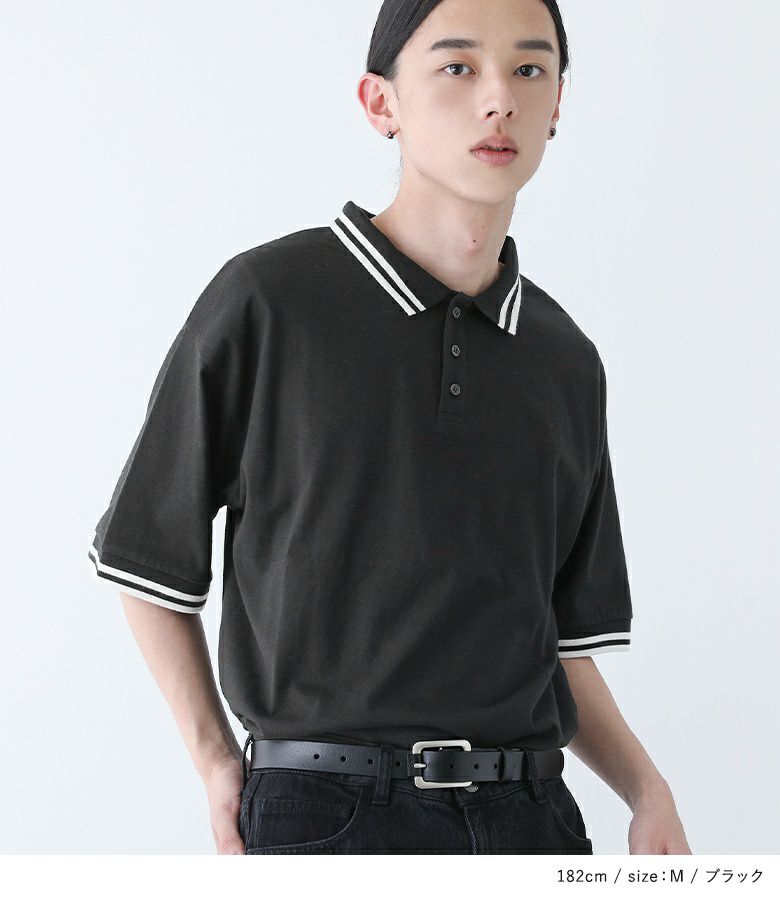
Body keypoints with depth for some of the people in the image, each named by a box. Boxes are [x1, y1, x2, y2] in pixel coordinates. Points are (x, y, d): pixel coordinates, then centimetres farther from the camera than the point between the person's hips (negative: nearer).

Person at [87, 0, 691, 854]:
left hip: (529, 816, 4)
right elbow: (149, 557, 5)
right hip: (330, 815, -3)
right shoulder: (266, 302, -2)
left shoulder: (566, 361, 11)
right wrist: (216, 766, -1)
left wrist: (648, 792, 0)